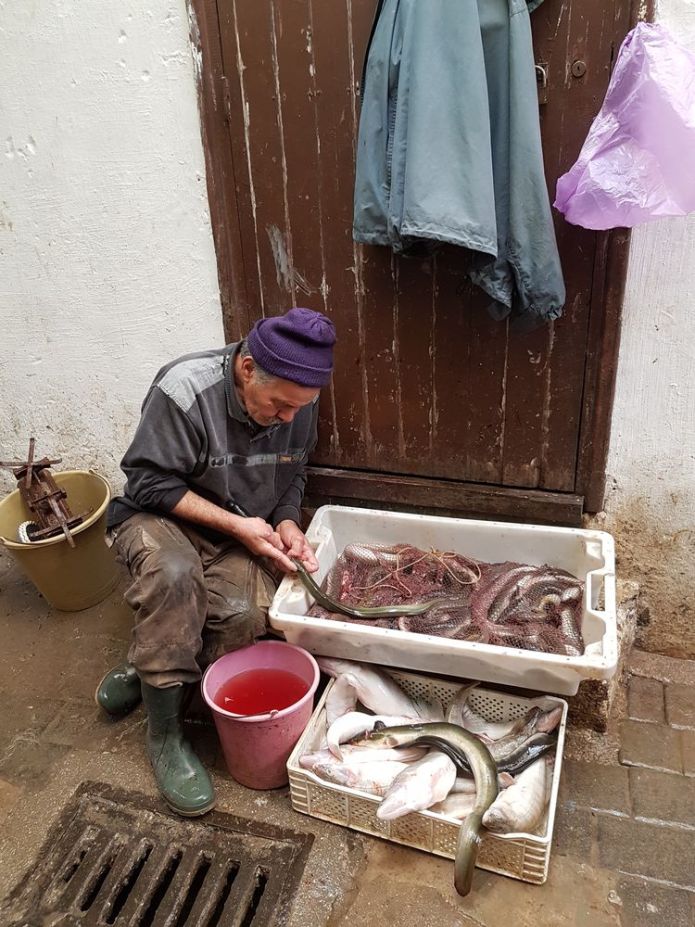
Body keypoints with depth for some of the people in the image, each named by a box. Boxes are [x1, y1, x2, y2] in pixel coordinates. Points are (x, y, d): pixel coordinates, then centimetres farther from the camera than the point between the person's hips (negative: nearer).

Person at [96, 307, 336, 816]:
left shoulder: (298, 399, -9)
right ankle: (165, 736, -18)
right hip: (162, 516, -3)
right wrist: (236, 525, -24)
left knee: (246, 613, -27)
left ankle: (144, 672, 2)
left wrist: (287, 523, -12)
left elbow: (293, 475, 7)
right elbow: (151, 483, -20)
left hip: (246, 534, 4)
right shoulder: (184, 389, -26)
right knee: (174, 574, -37)